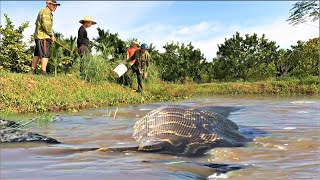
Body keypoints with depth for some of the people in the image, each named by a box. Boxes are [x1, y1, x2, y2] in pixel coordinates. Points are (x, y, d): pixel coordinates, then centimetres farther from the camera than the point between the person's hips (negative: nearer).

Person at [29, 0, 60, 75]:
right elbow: (46, 25, -21)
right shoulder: (46, 12, -9)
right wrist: (52, 35, -11)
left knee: (37, 54, 12)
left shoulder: (42, 11, 24)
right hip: (44, 36, -10)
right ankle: (43, 72, -17)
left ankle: (32, 71, 15)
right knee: (45, 55, -12)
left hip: (38, 36, 10)